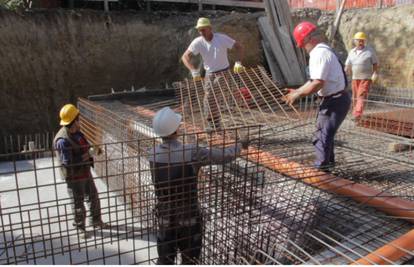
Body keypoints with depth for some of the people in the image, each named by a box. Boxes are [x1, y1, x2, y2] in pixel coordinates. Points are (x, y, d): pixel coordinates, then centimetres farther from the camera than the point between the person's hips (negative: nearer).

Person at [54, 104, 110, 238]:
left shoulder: (77, 133, 1)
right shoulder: (63, 140, -27)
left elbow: (86, 147, 13)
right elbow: (67, 162, -27)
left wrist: (94, 149, -7)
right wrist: (84, 158, -24)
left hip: (85, 172, 9)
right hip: (74, 177, -8)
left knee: (93, 197, 21)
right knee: (78, 203, 10)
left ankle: (96, 221, 42)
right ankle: (80, 227, 32)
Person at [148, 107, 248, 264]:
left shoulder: (153, 154, -9)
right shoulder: (191, 153, -25)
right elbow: (226, 156, -15)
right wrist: (240, 145, 7)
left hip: (165, 216, 4)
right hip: (188, 216, -4)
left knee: (165, 259, 20)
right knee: (189, 258, 18)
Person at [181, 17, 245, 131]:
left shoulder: (222, 38, -17)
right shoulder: (198, 42, -12)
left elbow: (239, 47, -12)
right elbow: (185, 57, -16)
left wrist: (238, 62, -26)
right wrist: (193, 70, -30)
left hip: (224, 72, -3)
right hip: (210, 74, 3)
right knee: (209, 98, 3)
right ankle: (213, 124, 20)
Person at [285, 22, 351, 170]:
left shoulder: (319, 53, -19)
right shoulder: (322, 51, 16)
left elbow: (318, 83, -25)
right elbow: (313, 80, 19)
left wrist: (298, 94, -15)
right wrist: (297, 91, 12)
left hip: (334, 101, -11)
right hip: (335, 99, 11)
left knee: (322, 136, -3)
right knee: (325, 133, 22)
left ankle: (320, 167, 7)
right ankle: (328, 163, 37)